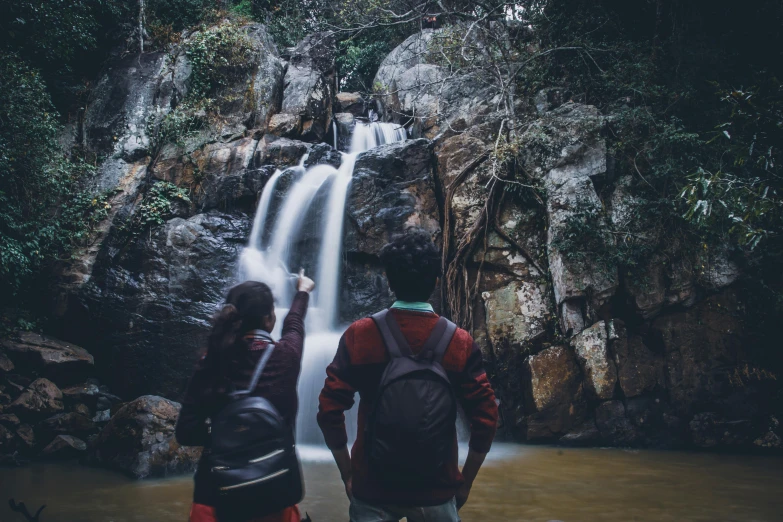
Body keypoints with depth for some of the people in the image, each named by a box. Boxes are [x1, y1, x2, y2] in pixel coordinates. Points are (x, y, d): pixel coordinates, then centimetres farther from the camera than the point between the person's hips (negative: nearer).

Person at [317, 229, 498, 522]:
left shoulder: (359, 336, -8)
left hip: (372, 488, 0)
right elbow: (485, 420, -9)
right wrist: (465, 482, 4)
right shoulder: (460, 343, -8)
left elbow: (329, 410, -9)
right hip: (437, 491, 1)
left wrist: (348, 475, 2)